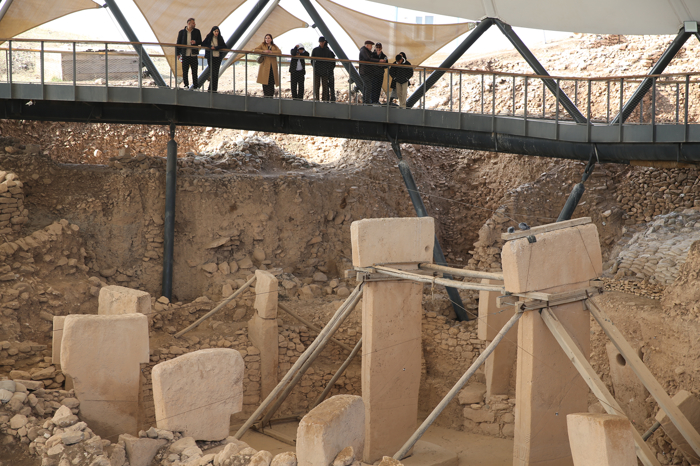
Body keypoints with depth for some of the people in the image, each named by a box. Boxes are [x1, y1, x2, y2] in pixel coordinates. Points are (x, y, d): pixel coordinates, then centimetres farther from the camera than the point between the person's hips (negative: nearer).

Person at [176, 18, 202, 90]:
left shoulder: (197, 31, 7)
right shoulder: (182, 32, 4)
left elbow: (200, 42, 6)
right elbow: (178, 43, 7)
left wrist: (195, 42, -17)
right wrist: (177, 53, 0)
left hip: (193, 55, 0)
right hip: (185, 54, 0)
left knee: (194, 71, 1)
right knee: (185, 71, 2)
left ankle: (195, 85, 7)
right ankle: (186, 85, 11)